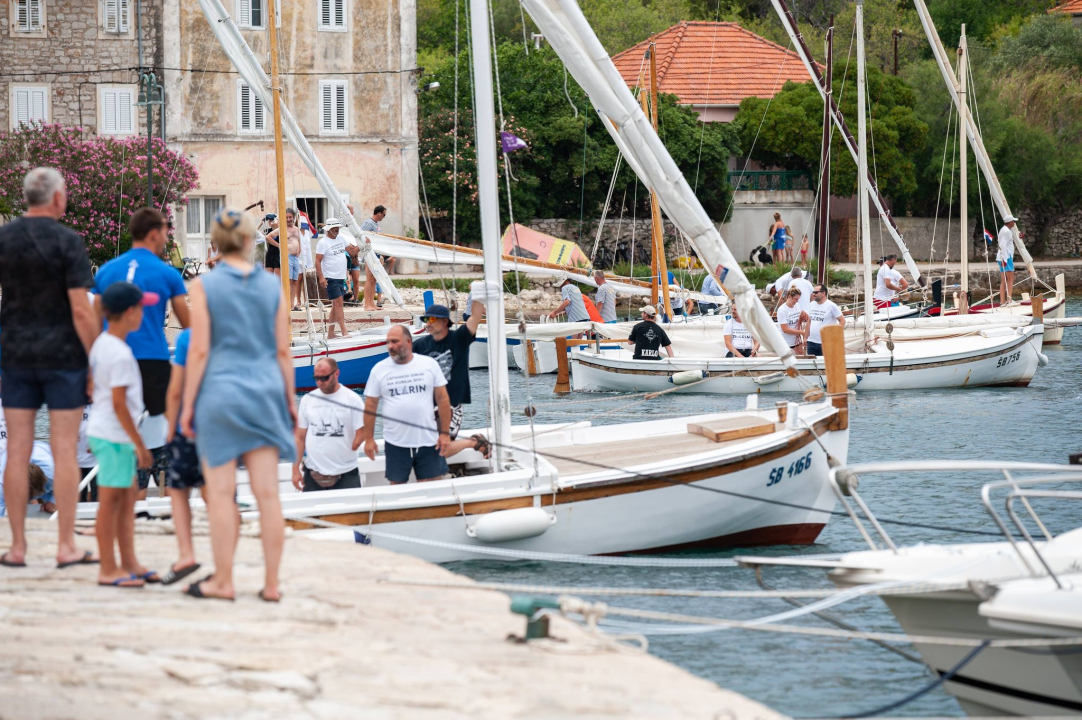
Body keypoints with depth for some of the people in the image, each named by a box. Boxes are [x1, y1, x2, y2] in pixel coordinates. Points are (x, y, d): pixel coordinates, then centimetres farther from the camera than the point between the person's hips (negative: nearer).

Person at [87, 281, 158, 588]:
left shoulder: (101, 344, 10)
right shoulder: (120, 354, -20)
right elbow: (119, 404, -22)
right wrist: (140, 444, -16)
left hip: (105, 432, 10)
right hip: (113, 436, -10)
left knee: (128, 496, 14)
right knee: (111, 499, -3)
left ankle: (129, 563, 18)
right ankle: (108, 568, 3)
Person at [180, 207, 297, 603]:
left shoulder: (205, 285, -6)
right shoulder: (271, 286, 4)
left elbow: (199, 351, -8)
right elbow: (283, 351, 5)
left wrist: (188, 404, -2)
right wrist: (289, 399, 14)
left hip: (219, 392, -3)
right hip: (265, 392, 3)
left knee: (220, 492, 2)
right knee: (267, 492, 4)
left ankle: (223, 581, 4)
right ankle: (271, 583, 6)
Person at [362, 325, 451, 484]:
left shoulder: (429, 364, 1)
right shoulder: (379, 370, 1)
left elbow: (443, 399, 3)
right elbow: (370, 405, 4)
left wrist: (445, 432, -2)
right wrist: (369, 439, 1)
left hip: (428, 441, 0)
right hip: (395, 445, 0)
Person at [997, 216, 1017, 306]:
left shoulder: (1005, 230, 19)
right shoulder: (1006, 231, -11)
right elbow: (1002, 245, -19)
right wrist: (1004, 258, -24)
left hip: (1004, 257, 10)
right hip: (1006, 257, -10)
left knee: (1003, 280, 6)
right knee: (1011, 278, -10)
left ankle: (1002, 301, 4)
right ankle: (1009, 300, -16)